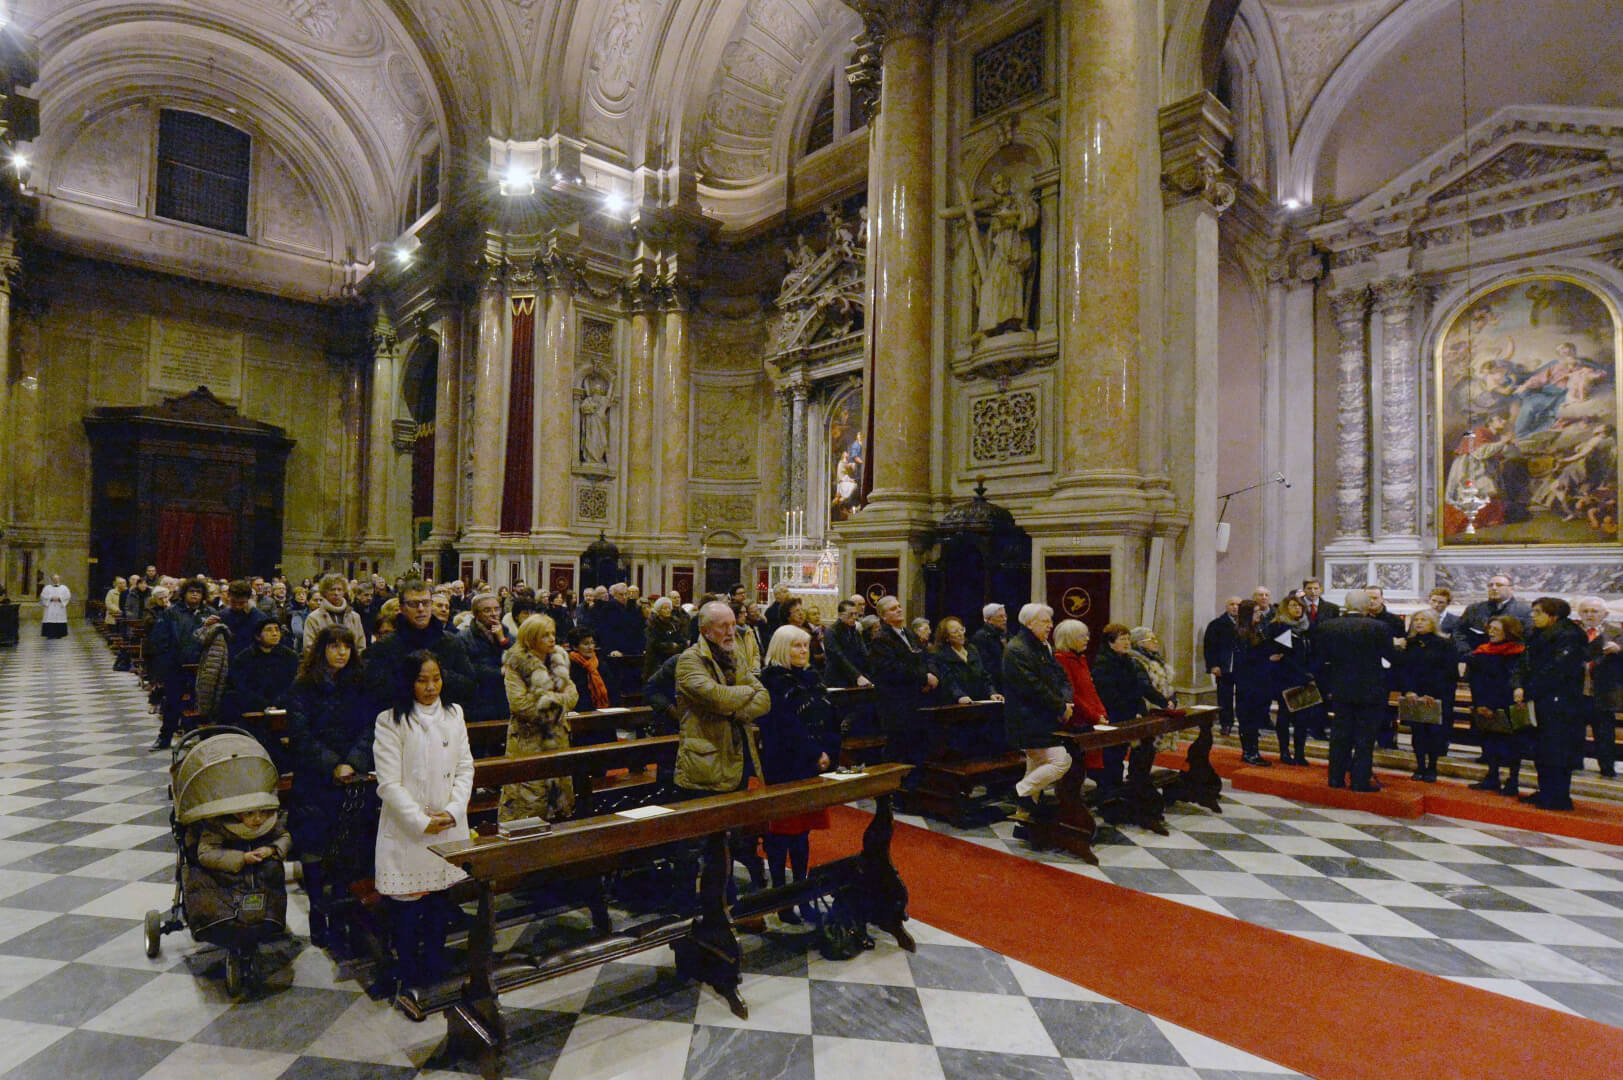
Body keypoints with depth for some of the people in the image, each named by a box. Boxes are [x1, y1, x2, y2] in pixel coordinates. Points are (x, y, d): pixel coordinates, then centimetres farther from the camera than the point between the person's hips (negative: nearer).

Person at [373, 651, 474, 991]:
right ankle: (407, 971, 22)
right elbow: (389, 784, -11)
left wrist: (453, 810, -7)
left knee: (441, 896, 12)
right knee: (407, 901, 2)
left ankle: (434, 962, 31)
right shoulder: (390, 721, -9)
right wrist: (422, 821, -14)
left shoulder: (453, 715, 6)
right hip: (406, 829, -4)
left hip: (449, 826, 4)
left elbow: (465, 767, 7)